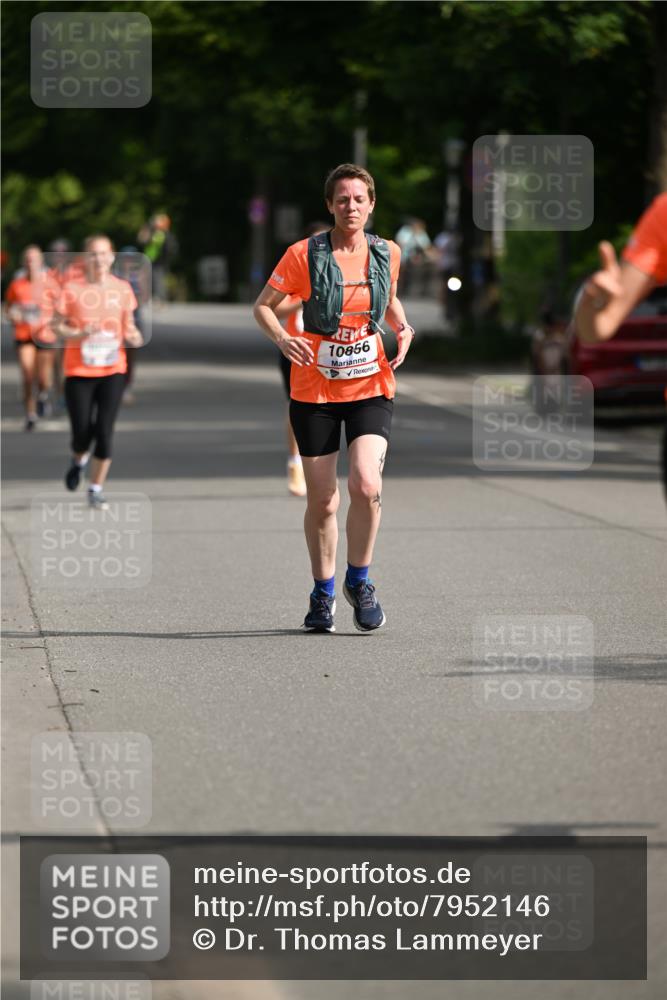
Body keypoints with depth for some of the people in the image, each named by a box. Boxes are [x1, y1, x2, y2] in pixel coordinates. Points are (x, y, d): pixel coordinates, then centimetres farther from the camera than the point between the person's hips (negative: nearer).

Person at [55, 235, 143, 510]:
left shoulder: (122, 289, 4)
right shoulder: (72, 290, -3)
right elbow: (60, 328, 0)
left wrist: (133, 337, -9)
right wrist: (80, 334, -20)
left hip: (113, 370, 1)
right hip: (79, 371, -1)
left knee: (104, 432, -7)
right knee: (82, 433, -6)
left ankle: (96, 489, 8)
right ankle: (79, 461, 32)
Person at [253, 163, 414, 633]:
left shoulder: (388, 254, 3)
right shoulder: (304, 255, -7)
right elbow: (263, 305, 1)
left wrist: (403, 328, 2)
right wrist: (282, 338, -18)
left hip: (371, 387, 1)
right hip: (315, 388, -1)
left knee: (367, 484, -19)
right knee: (322, 500, 4)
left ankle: (359, 580, 4)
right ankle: (323, 592, 26)